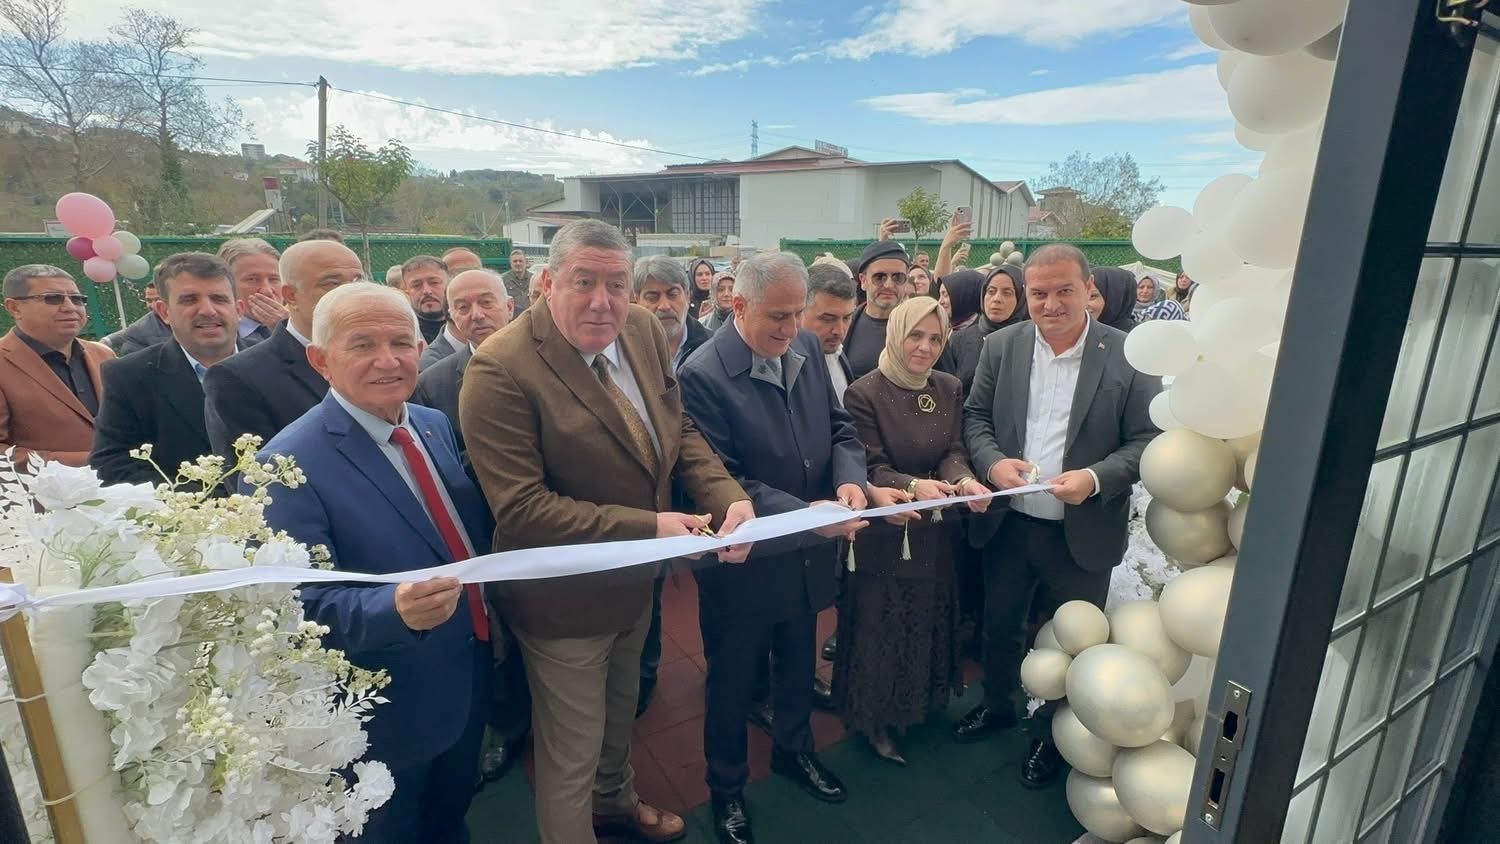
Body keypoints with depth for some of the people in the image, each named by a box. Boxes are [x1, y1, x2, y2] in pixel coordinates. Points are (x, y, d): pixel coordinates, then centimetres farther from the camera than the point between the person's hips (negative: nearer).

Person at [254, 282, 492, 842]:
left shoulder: (435, 425, -2)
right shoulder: (291, 464, -23)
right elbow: (303, 605, -26)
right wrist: (395, 609, -43)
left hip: (468, 680, 6)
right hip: (386, 709, -6)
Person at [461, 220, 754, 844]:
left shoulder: (644, 331, -7)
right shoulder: (499, 370, -27)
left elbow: (678, 431, -1)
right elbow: (520, 508, -29)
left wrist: (729, 497, -18)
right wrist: (648, 528, -33)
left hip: (636, 580, 7)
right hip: (563, 597, -7)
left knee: (619, 711, 32)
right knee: (572, 756, 15)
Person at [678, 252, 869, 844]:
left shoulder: (808, 348, -3)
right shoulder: (702, 375, -23)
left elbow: (839, 428, 4)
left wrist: (849, 480, -16)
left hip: (807, 556, 6)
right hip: (743, 563, -6)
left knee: (799, 666, 27)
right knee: (731, 682, 18)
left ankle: (793, 750, 55)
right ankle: (726, 786, 44)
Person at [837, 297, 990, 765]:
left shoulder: (950, 389, 2)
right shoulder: (864, 393, -16)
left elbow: (955, 452, -1)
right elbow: (872, 468, -17)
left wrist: (963, 480, -23)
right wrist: (913, 485, -35)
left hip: (935, 532, 6)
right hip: (883, 531, -5)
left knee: (929, 622, 20)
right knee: (880, 627, 8)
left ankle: (921, 700, 45)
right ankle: (875, 720, 29)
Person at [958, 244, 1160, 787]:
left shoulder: (1130, 356, -11)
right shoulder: (1001, 346, -3)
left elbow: (1147, 441, -8)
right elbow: (975, 416, 3)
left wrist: (1096, 478, -24)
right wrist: (992, 461, -16)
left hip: (1082, 533, -2)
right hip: (1008, 523, 3)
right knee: (1000, 624, 21)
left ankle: (1052, 734, 41)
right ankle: (997, 705, 48)